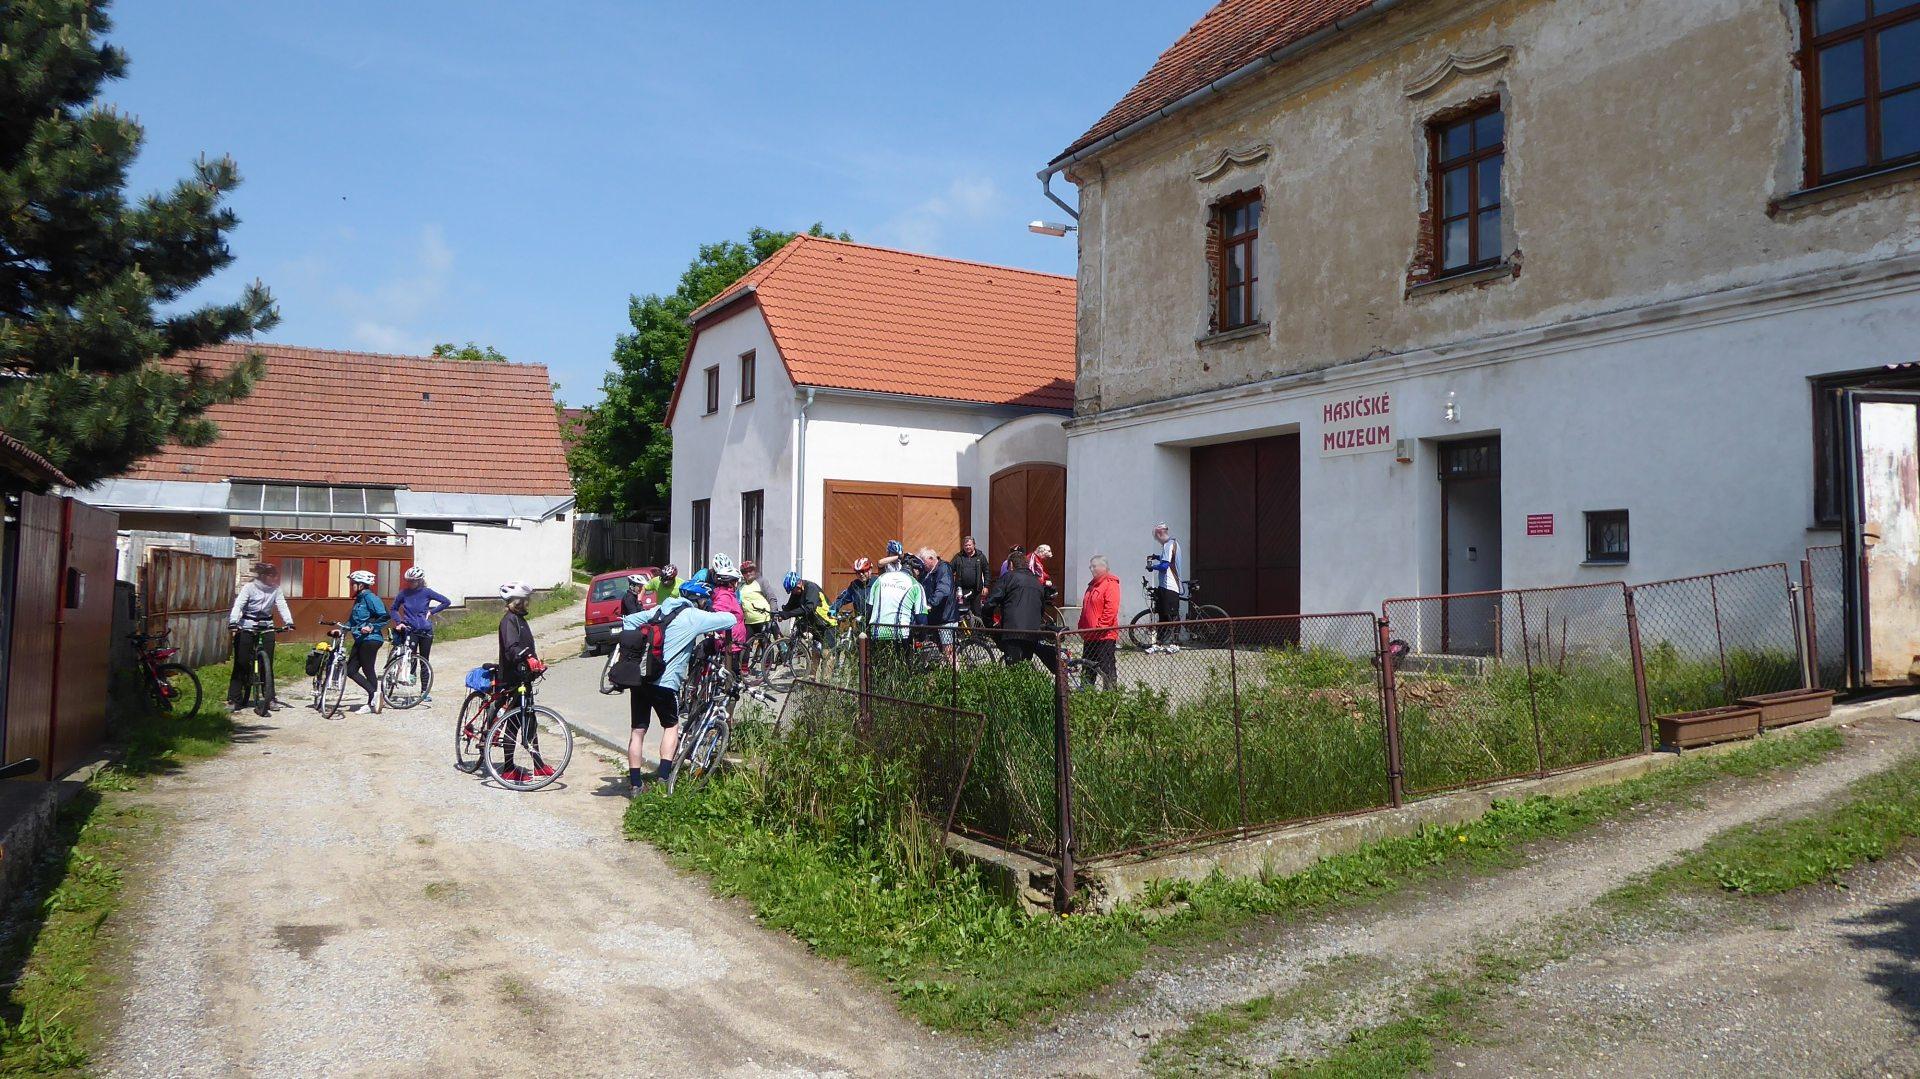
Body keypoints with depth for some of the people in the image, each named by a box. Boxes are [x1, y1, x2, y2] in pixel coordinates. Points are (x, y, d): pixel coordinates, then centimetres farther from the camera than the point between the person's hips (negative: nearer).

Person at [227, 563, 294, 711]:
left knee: (267, 664, 2)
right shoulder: (249, 587, -8)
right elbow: (238, 605, -16)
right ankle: (234, 699, 7)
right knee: (241, 664, 0)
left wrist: (288, 622, -24)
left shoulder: (275, 589, 1)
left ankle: (270, 698, 7)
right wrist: (233, 622, -31)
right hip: (247, 628, -3)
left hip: (266, 629, 3)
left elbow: (282, 605, -7)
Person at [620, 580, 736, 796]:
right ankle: (664, 776, 7)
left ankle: (635, 783, 13)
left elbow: (628, 621, 18)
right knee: (671, 726, 15)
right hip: (665, 681, -5)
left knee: (637, 731, 10)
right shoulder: (694, 616, -1)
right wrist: (712, 628, 22)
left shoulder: (659, 610, 17)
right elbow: (730, 619, 2)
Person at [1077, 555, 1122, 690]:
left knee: (1107, 668, -4)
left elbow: (1111, 609, -20)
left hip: (1105, 635, -9)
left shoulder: (1111, 584, -11)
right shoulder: (1093, 584, 17)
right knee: (1087, 668, 13)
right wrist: (1082, 628, 16)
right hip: (1090, 635, 9)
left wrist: (1100, 627, -20)